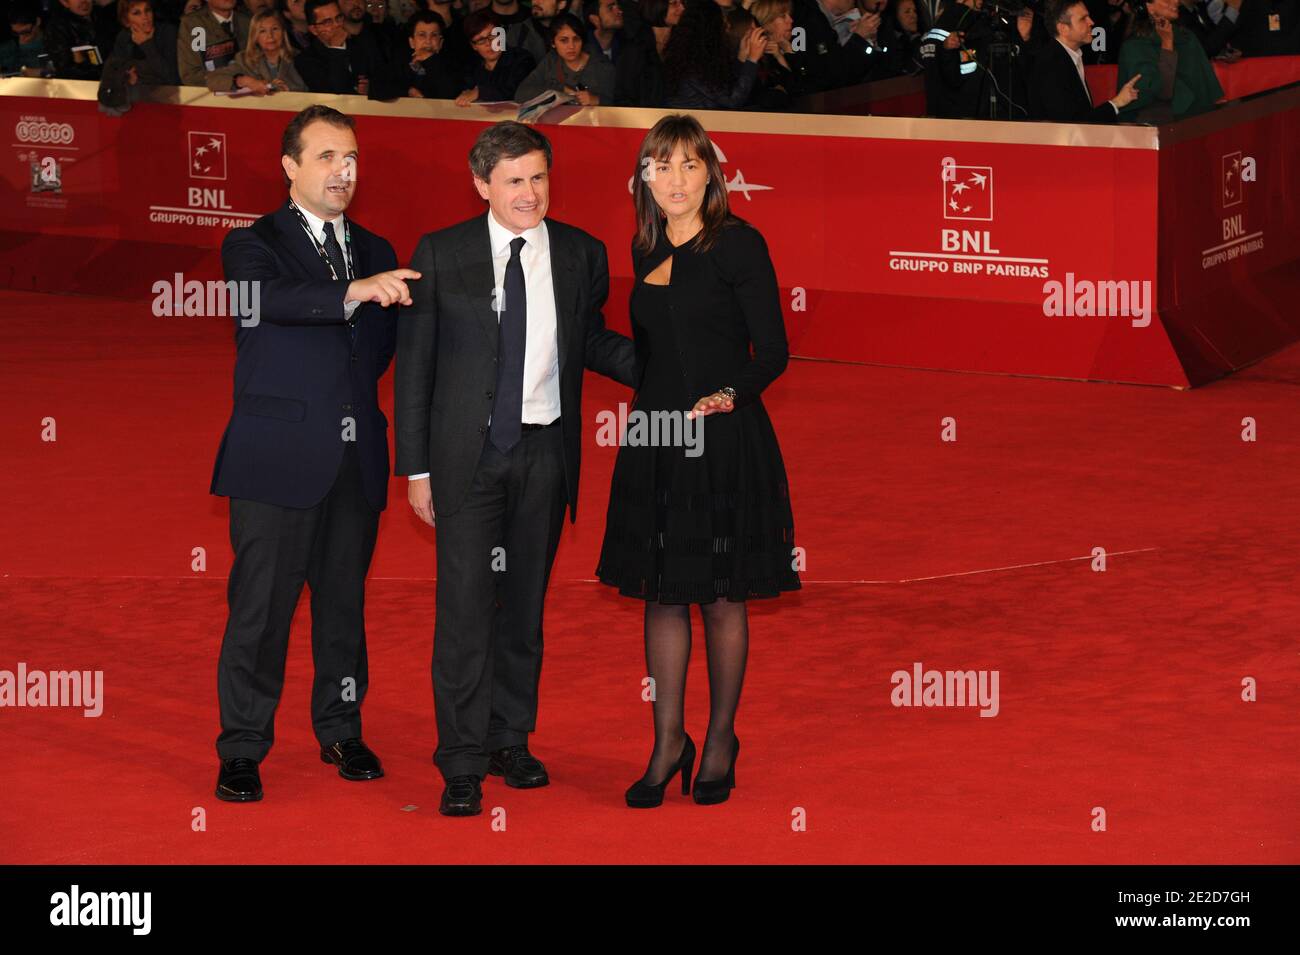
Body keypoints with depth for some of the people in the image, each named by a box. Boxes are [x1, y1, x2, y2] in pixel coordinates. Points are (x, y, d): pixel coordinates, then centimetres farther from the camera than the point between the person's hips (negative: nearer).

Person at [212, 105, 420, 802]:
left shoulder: (375, 252, 16)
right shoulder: (254, 244, 0)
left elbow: (383, 346, 17)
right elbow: (271, 298, -22)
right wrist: (351, 293, -34)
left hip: (356, 458, 5)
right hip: (279, 456, -5)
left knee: (344, 600, 11)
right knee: (260, 606, -4)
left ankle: (341, 730, 24)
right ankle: (242, 751, 3)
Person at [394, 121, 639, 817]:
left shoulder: (581, 255, 4)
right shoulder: (441, 255, -2)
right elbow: (414, 364, 1)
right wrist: (415, 466, -2)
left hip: (545, 452, 3)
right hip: (468, 453, -3)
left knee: (524, 603, 12)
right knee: (465, 604, -6)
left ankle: (511, 740, 25)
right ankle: (462, 763, -1)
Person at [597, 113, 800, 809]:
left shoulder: (739, 244, -7)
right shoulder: (646, 250, 10)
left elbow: (772, 353, -10)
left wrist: (731, 393, -25)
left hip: (726, 439, -5)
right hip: (656, 438, 5)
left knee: (721, 595, 3)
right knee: (661, 593, 7)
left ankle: (721, 739, 17)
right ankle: (668, 742, 16)